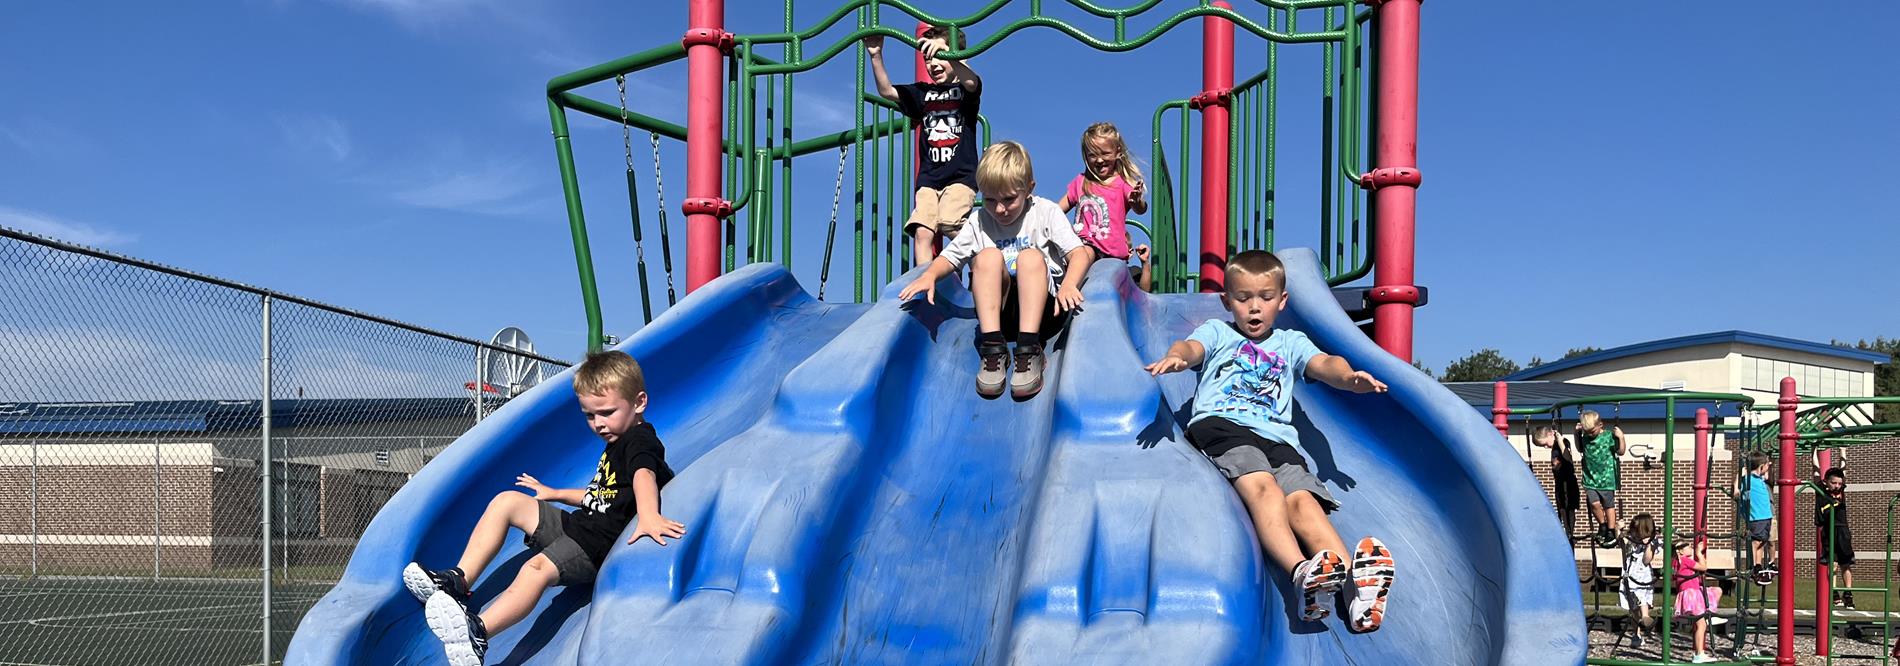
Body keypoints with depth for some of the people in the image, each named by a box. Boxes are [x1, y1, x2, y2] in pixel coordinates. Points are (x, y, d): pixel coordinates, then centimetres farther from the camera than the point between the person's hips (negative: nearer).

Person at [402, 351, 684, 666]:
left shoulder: (641, 441, -13)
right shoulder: (616, 443, 20)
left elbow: (644, 475, -36)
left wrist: (648, 515, -56)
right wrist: (555, 494, 43)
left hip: (597, 547, -11)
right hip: (574, 523, 11)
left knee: (537, 567, -35)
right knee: (507, 500, 5)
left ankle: (477, 632, -54)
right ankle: (458, 581, -6)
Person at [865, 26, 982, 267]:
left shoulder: (965, 90, 3)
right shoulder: (923, 92, 16)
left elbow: (971, 81, -21)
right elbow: (887, 91, 6)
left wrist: (945, 52, -40)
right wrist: (876, 56, -9)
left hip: (961, 176, -4)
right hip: (928, 178, 4)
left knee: (950, 225, -25)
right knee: (922, 231, -15)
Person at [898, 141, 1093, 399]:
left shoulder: (1046, 213, 0)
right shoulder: (979, 221, 8)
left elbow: (1079, 252, -11)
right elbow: (950, 256, 7)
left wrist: (1069, 284, -32)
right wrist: (930, 274, -18)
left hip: (1043, 312, -2)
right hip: (999, 314, 2)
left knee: (1031, 256, -28)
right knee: (989, 256, -22)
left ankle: (1028, 349, -34)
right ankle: (993, 347, -29)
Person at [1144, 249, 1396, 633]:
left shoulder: (1291, 343, 33)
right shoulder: (1217, 332, 27)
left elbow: (1323, 364, 13)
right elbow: (1192, 347, 4)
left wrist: (1349, 377, -14)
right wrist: (1176, 357, -24)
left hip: (1277, 439, 2)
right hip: (1221, 426, -2)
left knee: (1302, 499, -27)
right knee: (1262, 487, -34)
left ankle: (1358, 585, -49)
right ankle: (1301, 572, -55)